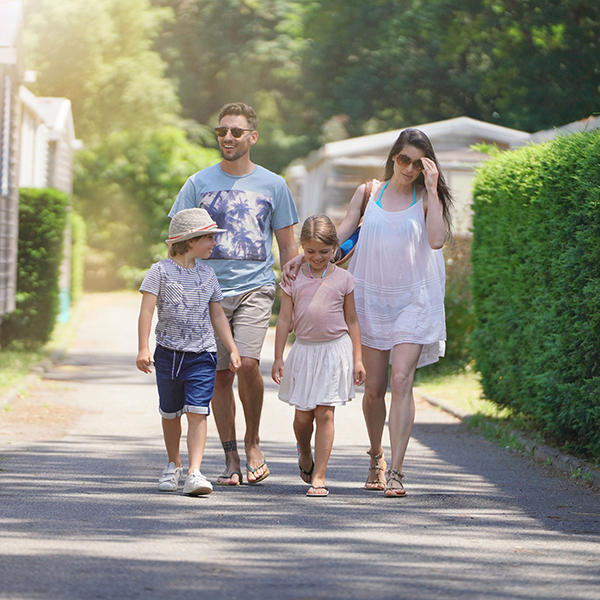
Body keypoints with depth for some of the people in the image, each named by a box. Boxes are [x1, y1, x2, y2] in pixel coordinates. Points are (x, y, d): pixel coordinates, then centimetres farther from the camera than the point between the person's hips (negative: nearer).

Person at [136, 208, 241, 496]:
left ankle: (195, 473, -18)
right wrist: (143, 348, -19)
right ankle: (173, 466, 33)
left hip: (202, 355, 1)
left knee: (197, 412, -12)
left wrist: (232, 349, 12)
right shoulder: (161, 271, -5)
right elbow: (147, 310, -10)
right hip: (169, 353, -1)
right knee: (170, 413, 13)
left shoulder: (207, 274, 8)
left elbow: (217, 315, 16)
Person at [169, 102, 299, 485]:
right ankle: (231, 459, 10)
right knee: (220, 375, 1)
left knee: (247, 363, -19)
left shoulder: (272, 185, 8)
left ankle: (253, 442, 2)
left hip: (256, 286, -1)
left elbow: (288, 246, 12)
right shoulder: (200, 183, 8)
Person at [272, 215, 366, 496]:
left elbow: (352, 322, 6)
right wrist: (278, 358, 1)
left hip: (335, 350, -1)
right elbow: (284, 320, 5)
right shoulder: (294, 279, 3)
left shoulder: (343, 279, 2)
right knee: (302, 415, 4)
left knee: (324, 414, -5)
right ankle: (304, 454, 37)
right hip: (304, 350, 1)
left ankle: (318, 477, -1)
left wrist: (357, 359, 3)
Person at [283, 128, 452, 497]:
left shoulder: (426, 198, 4)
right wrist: (301, 259, -2)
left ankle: (396, 471, -16)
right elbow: (339, 235, 9)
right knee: (374, 388, 3)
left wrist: (432, 190, -12)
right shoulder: (369, 193, 10)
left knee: (402, 380, -15)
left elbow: (436, 239, -13)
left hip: (412, 300, -2)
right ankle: (376, 458, 28)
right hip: (372, 298, 2)